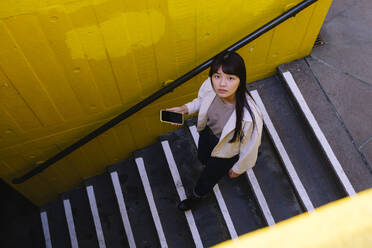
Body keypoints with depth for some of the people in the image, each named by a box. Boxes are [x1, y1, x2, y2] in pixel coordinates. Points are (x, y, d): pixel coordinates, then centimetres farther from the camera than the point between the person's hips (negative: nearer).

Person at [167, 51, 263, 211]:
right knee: (202, 159, 37)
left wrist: (238, 168, -6)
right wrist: (185, 109, -21)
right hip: (207, 133, 3)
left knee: (208, 178, 27)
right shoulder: (210, 85, -31)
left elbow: (250, 148, -23)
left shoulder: (250, 117, -45)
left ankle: (196, 197, 63)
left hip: (225, 152, -3)